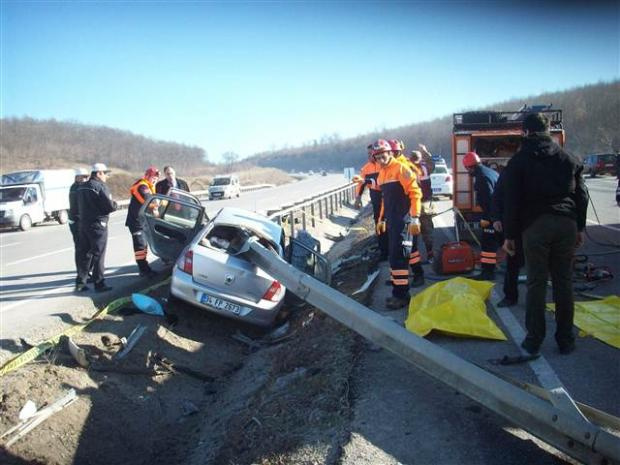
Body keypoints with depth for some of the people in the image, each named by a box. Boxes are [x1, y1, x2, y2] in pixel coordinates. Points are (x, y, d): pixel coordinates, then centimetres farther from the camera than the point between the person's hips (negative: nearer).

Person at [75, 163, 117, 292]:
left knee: (84, 253, 12)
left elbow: (79, 206, 14)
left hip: (83, 223, 8)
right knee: (98, 254, -1)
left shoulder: (81, 187, 12)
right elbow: (110, 206, -18)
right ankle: (99, 284, 3)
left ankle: (80, 282, 16)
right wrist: (114, 204, 1)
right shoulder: (100, 186, -14)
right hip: (97, 224, -7)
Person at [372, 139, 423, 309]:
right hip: (391, 220, 9)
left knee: (397, 255, -9)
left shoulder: (401, 169, -12)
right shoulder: (382, 174, 14)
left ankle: (401, 294, -2)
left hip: (403, 219, -9)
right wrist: (382, 219, 24)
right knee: (394, 253, 12)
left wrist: (415, 218, -21)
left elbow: (415, 193, -16)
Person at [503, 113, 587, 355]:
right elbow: (581, 195, 14)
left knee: (536, 283, 1)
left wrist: (510, 234, 3)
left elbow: (511, 201, -1)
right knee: (564, 281, 8)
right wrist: (580, 228, 19)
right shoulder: (569, 158, 13)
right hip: (566, 224, 3)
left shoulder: (519, 160, 3)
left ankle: (534, 340, 4)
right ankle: (565, 339, 13)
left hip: (535, 225, -3)